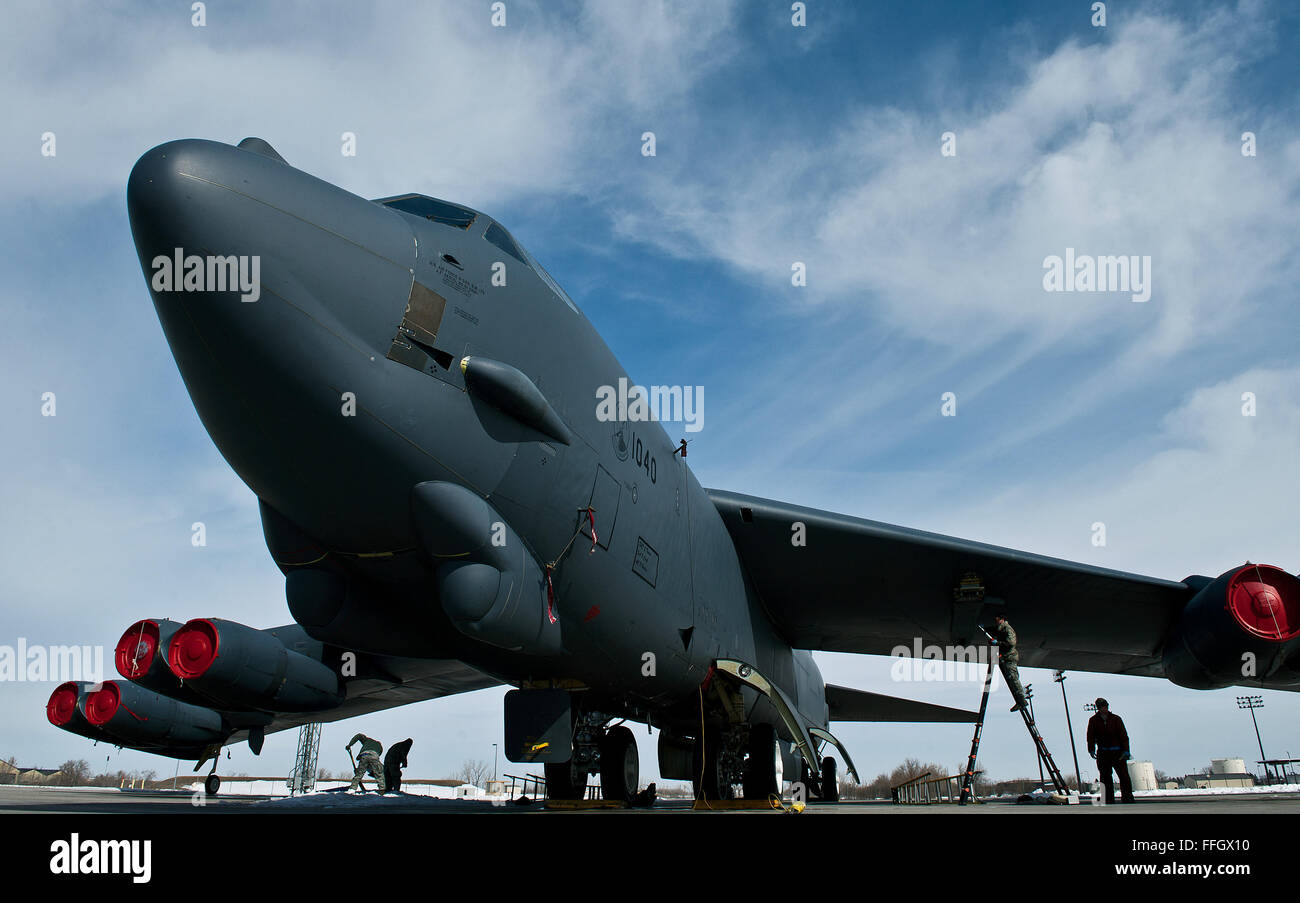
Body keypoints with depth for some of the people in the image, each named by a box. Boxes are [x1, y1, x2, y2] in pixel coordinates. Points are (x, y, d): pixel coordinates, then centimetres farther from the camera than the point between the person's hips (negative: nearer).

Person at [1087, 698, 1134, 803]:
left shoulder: (1116, 719, 2)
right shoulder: (1093, 720, 4)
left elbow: (1123, 735, 0)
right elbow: (1090, 736, 5)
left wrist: (1126, 750, -9)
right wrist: (1091, 750, -7)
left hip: (1118, 752, -1)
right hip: (1103, 753, 1)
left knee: (1124, 775, -5)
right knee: (1106, 777, 5)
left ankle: (1127, 798, 4)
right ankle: (1109, 800, 12)